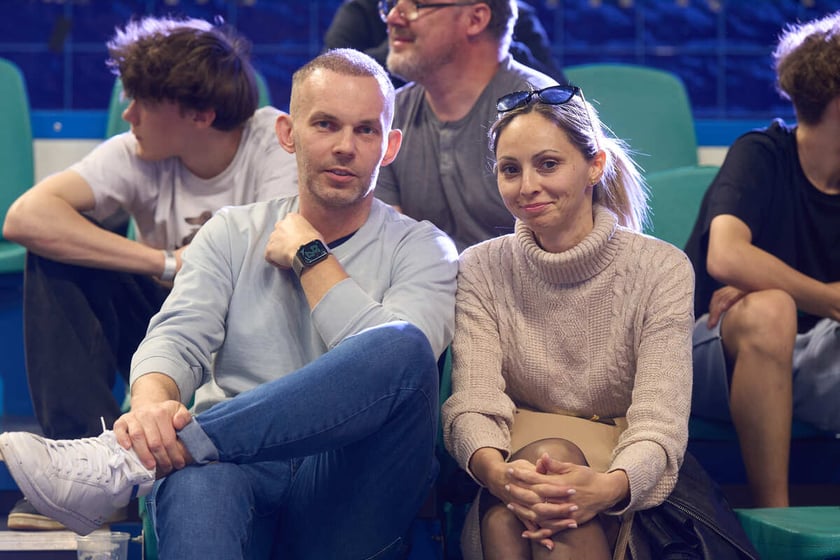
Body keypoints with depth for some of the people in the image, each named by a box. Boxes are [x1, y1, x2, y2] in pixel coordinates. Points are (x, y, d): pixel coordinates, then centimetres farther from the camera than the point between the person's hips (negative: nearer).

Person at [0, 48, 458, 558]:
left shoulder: (422, 248, 11)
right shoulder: (232, 234, 19)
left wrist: (308, 255, 0)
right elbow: (178, 339, 1)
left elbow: (395, 360, -10)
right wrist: (151, 403, -23)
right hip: (237, 464, -1)